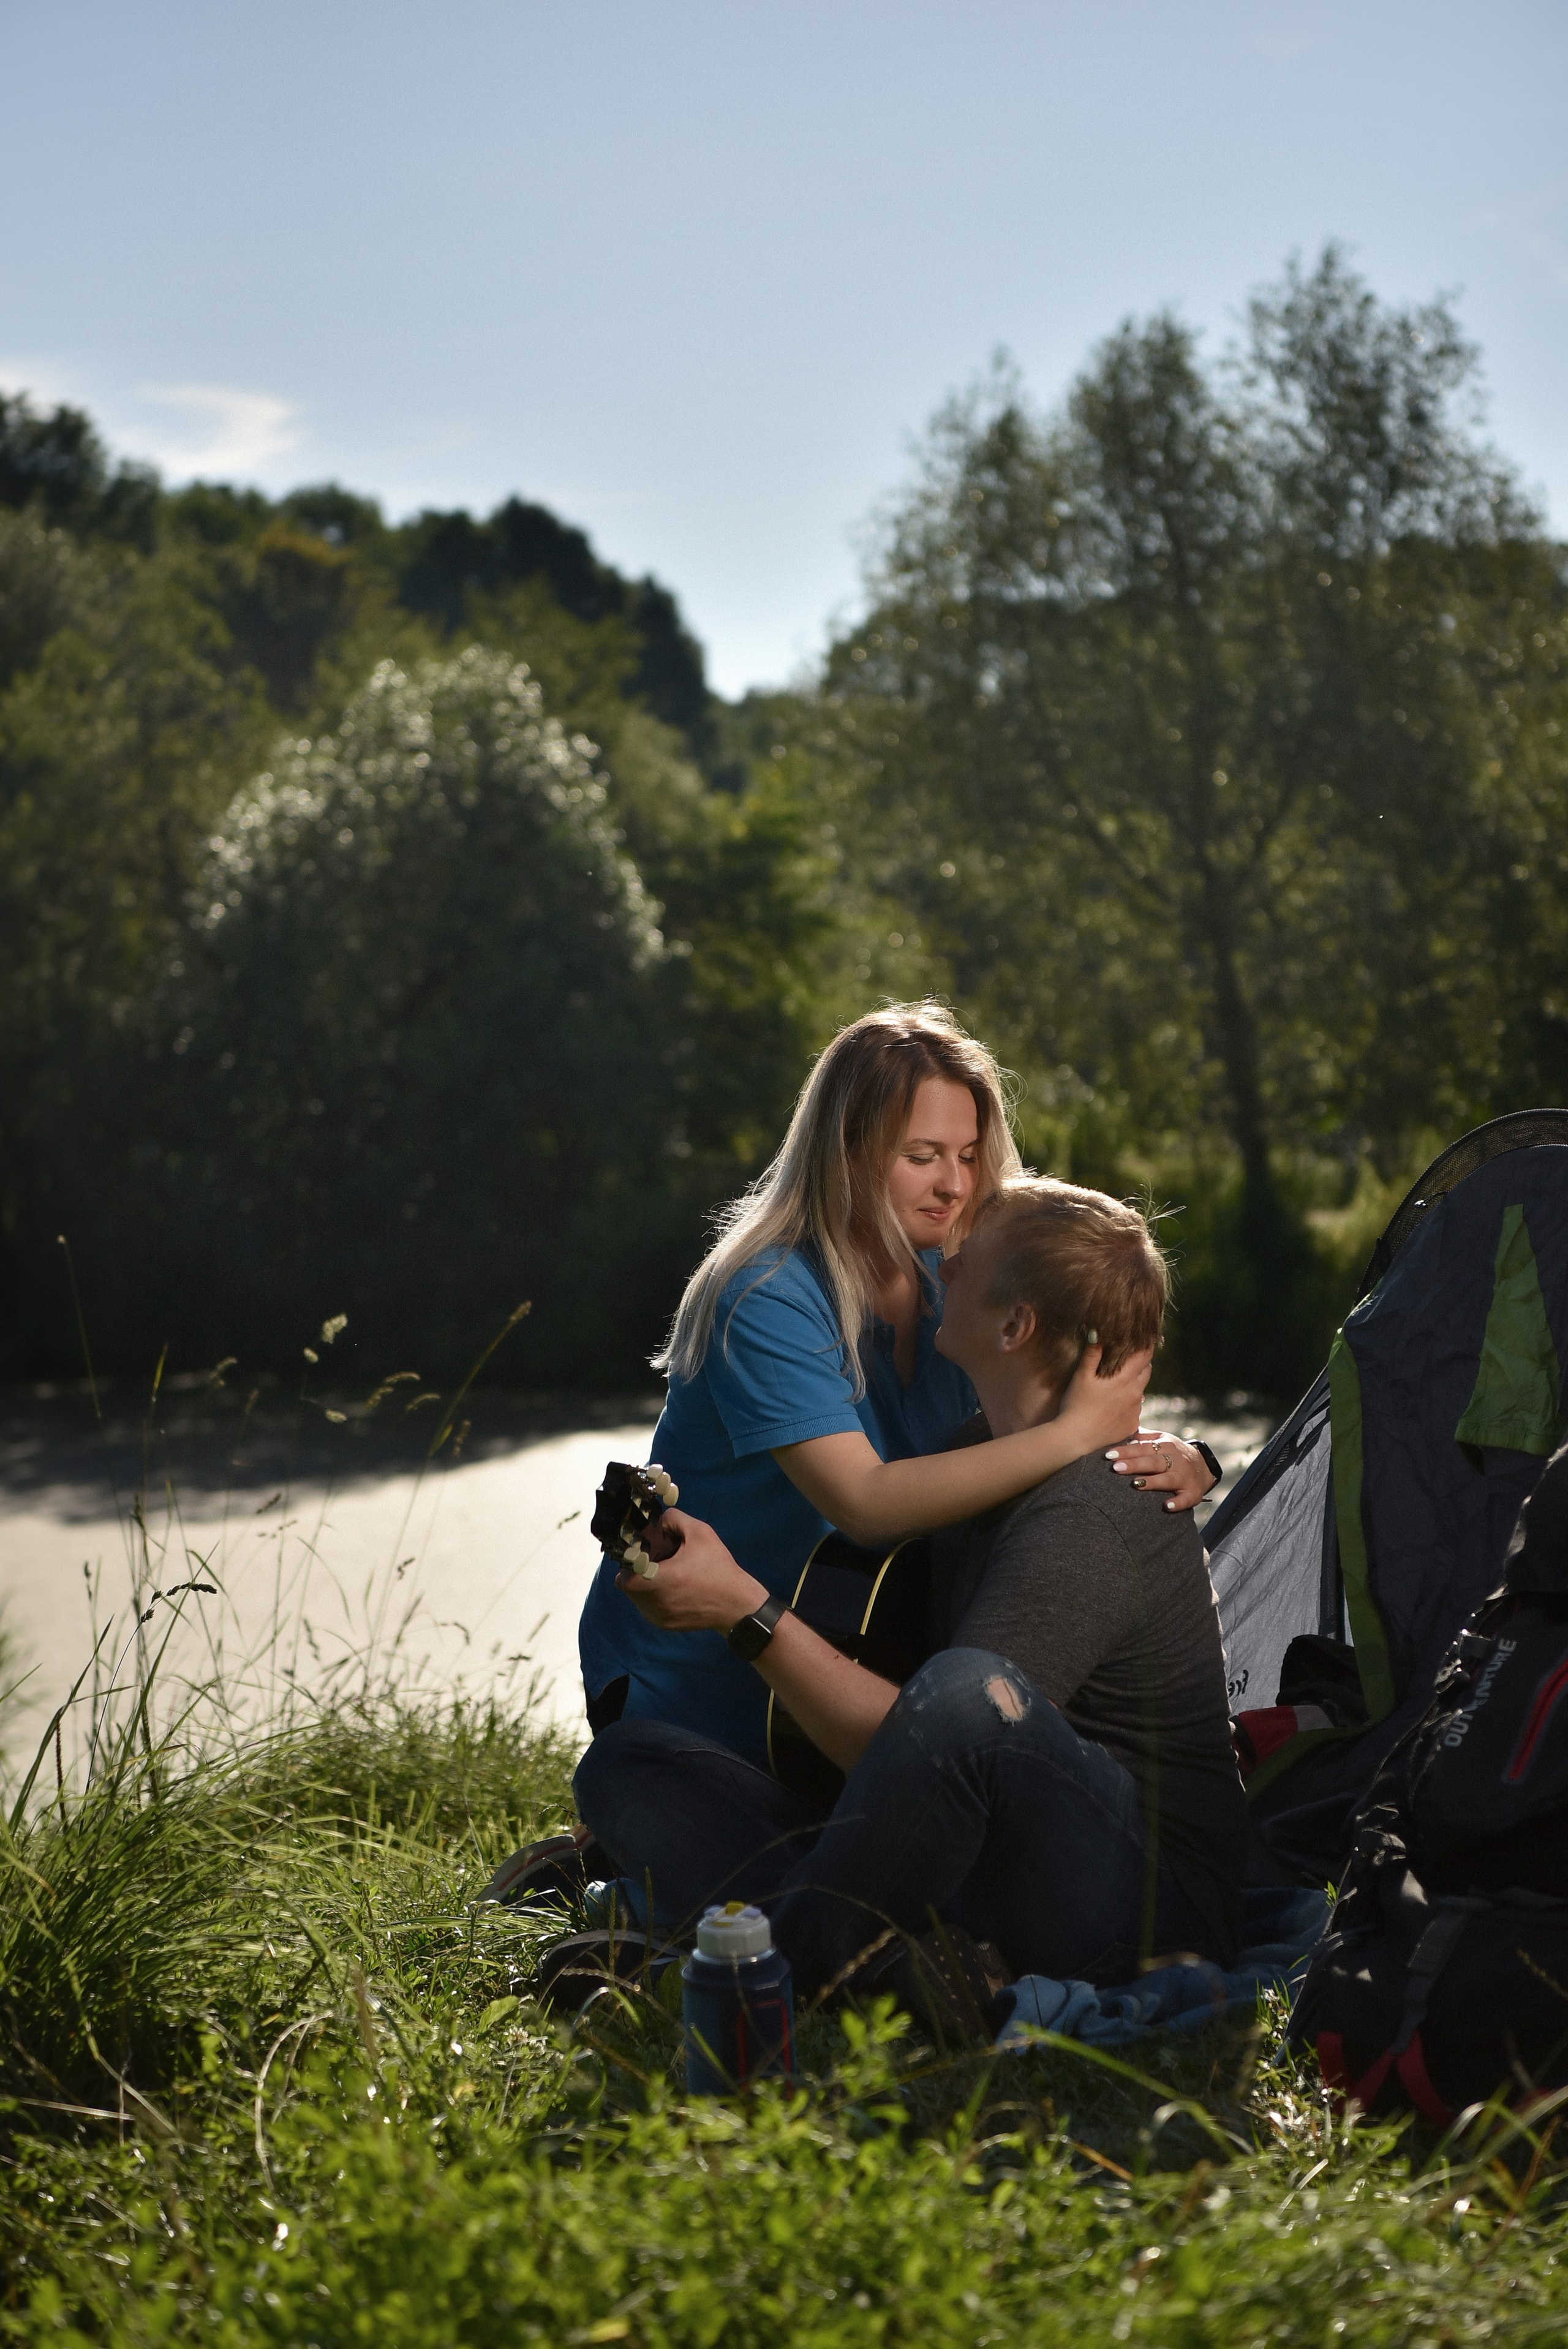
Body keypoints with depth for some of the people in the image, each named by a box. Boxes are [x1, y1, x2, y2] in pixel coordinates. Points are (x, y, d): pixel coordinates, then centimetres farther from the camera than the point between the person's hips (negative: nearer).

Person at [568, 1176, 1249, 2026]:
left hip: (1145, 1908, -9)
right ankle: (883, 1959, -23)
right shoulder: (985, 1452, 11)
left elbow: (913, 1741, -24)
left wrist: (746, 1612, -21)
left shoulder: (1089, 1522, -19)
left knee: (974, 1695, -41)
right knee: (625, 1759, 1)